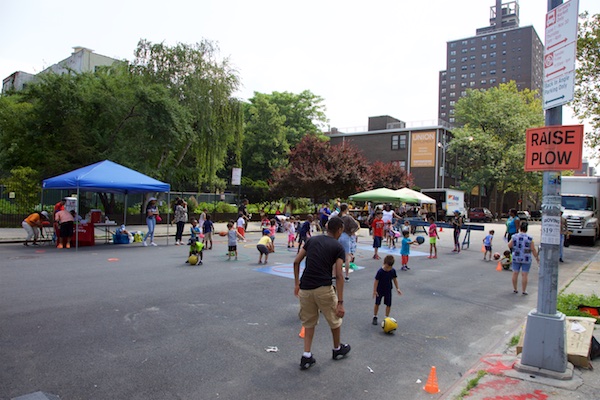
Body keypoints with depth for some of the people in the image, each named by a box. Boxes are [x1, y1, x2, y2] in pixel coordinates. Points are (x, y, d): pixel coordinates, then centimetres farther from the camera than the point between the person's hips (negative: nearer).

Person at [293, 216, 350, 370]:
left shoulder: (312, 240, 11)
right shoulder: (338, 247, -1)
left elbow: (296, 262, 8)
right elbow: (339, 275, -9)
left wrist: (296, 283, 19)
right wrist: (340, 302, -8)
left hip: (305, 288, 4)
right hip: (324, 289, -4)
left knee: (309, 323, 20)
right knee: (334, 320, 21)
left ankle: (306, 356, 15)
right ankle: (337, 349, 40)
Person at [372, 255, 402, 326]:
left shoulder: (393, 271, -10)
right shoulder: (380, 271, -22)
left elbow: (395, 279, 4)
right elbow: (376, 281, -17)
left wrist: (397, 288, 4)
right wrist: (374, 290, -17)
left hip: (388, 290, 3)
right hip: (380, 290, -3)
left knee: (388, 305, 5)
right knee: (377, 304, 7)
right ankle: (375, 317, 23)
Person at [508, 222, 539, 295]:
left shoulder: (514, 236, -6)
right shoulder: (529, 238, -10)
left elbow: (509, 246, 2)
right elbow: (533, 250, -7)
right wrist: (537, 258, 4)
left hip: (516, 258, 2)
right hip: (526, 259, -2)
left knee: (515, 273, 11)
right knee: (524, 275, 3)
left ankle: (515, 289, 19)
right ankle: (524, 291, 9)